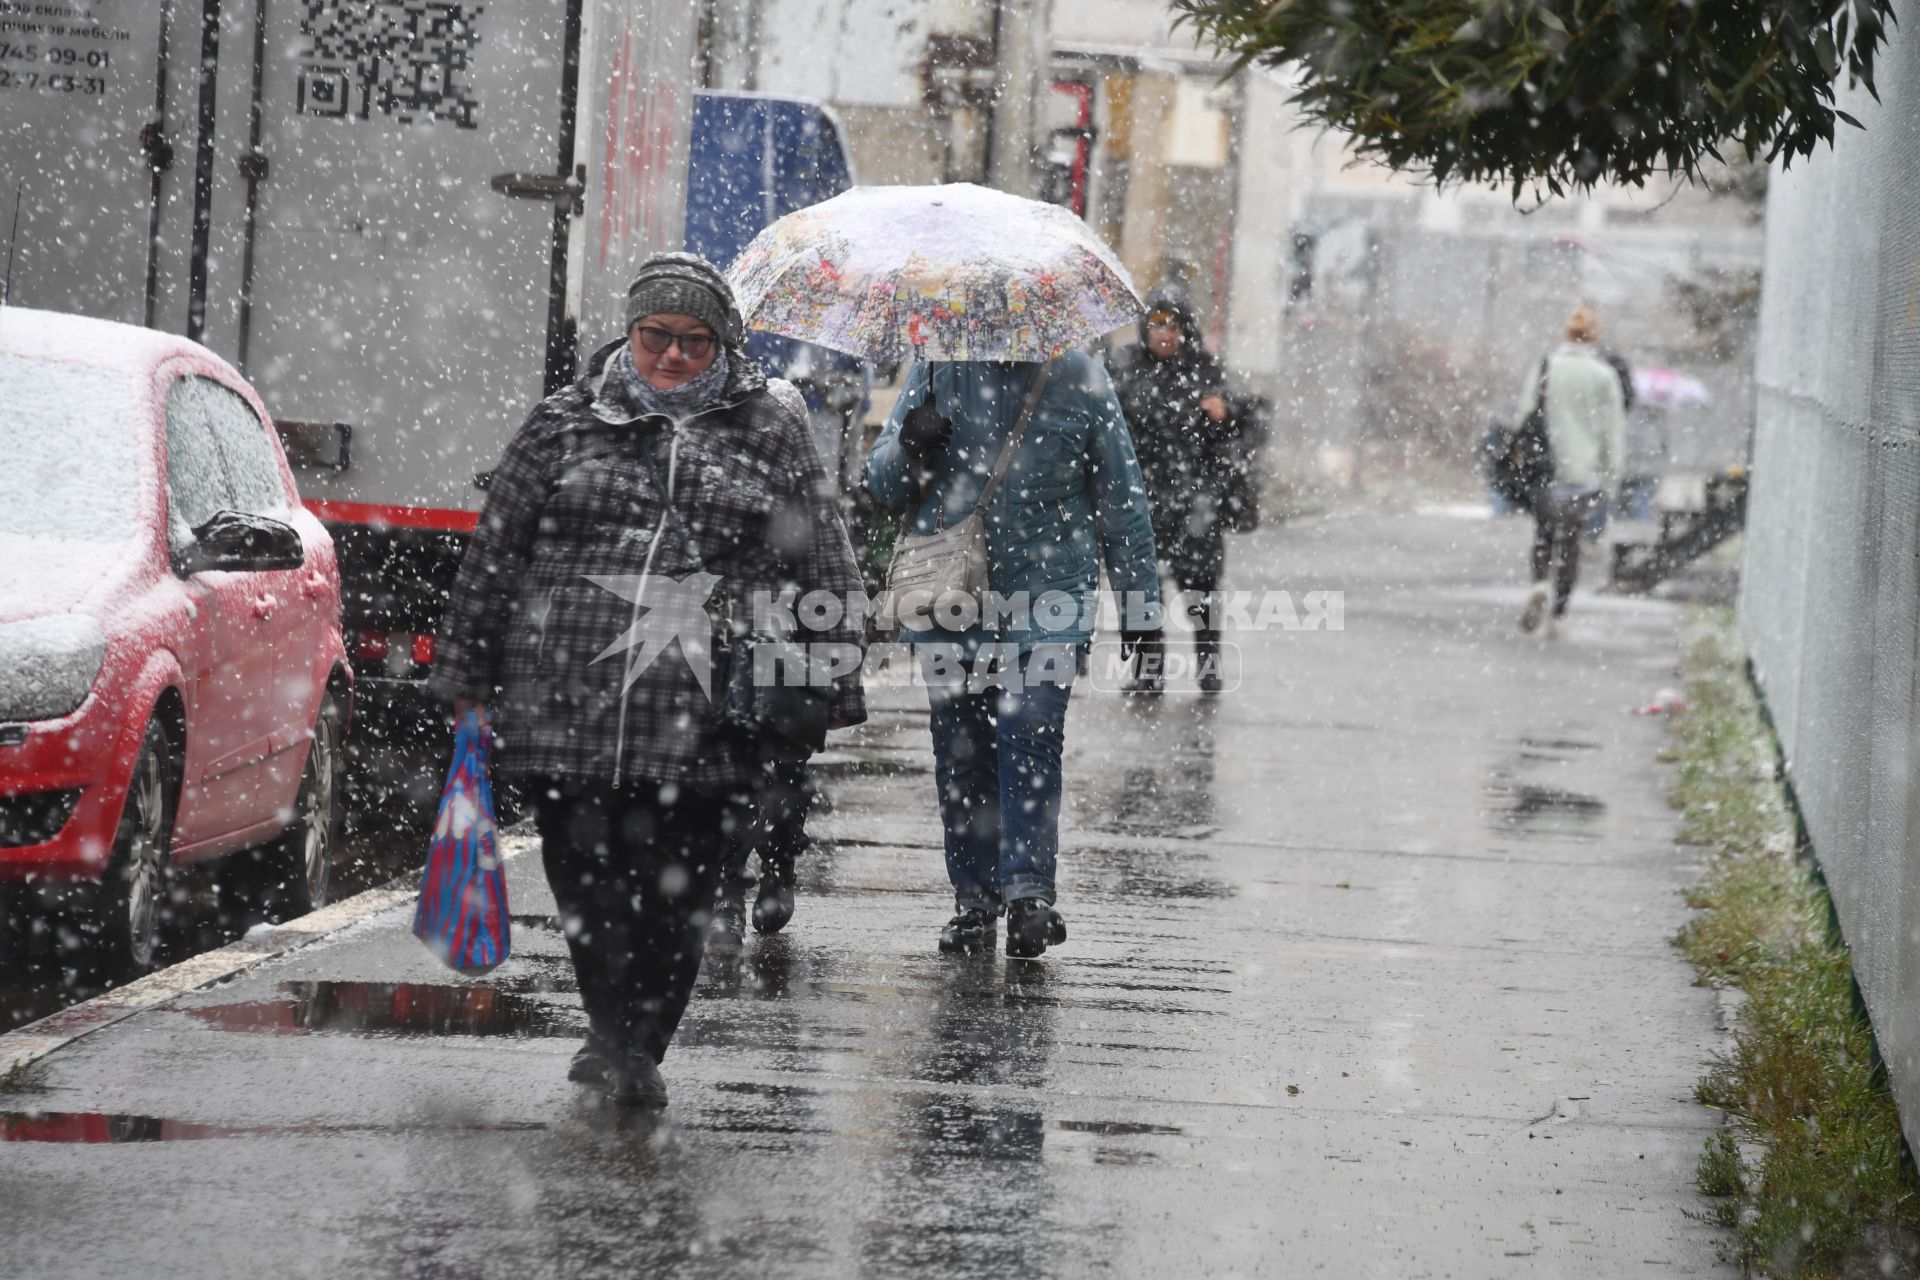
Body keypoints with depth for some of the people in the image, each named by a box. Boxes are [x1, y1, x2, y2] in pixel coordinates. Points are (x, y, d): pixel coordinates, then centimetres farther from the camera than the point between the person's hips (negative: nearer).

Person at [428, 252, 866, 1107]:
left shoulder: (770, 429, 10)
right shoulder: (566, 423, 10)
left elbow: (823, 570, 11)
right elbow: (493, 555, 13)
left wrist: (829, 689, 7)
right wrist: (467, 678, 12)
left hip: (706, 715, -1)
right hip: (569, 703, 1)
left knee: (675, 892, 1)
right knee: (585, 876, 2)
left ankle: (640, 1048, 14)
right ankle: (612, 1029, 17)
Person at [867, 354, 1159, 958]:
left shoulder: (1079, 381, 2)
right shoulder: (934, 373, 5)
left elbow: (1121, 500, 10)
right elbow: (881, 488, 8)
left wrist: (1140, 607, 10)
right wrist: (907, 448, -16)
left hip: (1047, 596, -2)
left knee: (1031, 740, -14)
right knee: (961, 752, 5)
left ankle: (1030, 893, -14)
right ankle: (975, 901, 13)